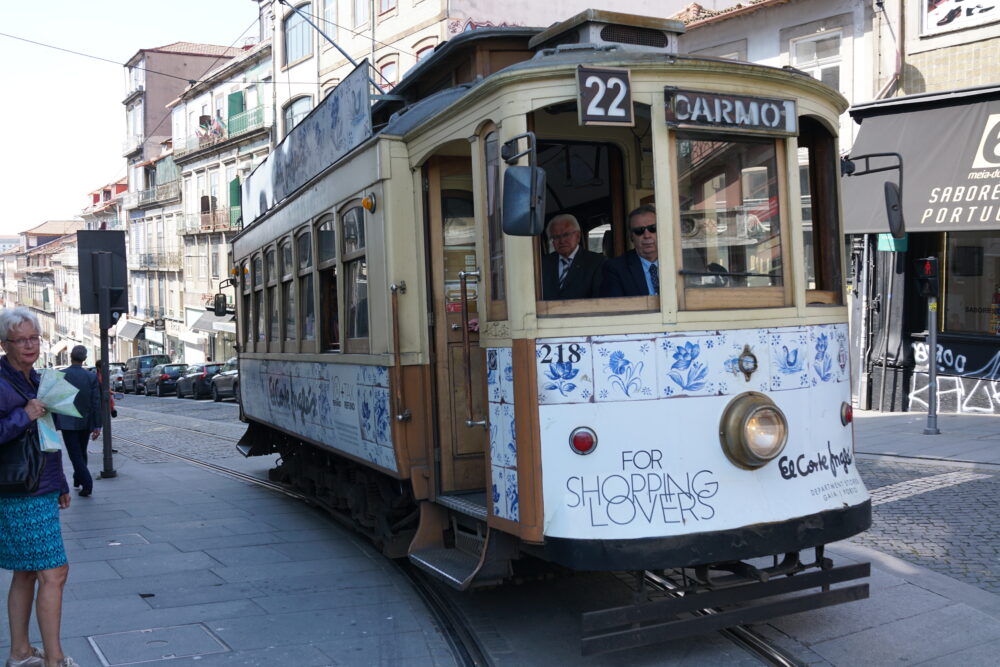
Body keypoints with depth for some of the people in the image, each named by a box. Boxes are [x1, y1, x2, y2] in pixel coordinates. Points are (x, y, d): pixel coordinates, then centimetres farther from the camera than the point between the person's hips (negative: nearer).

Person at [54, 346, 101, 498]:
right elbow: (96, 402, -6)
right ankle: (78, 480, 33)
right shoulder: (92, 377, -5)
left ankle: (87, 484, -14)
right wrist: (97, 426, -3)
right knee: (81, 453, 19)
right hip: (85, 422, 3)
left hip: (67, 423, -3)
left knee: (75, 455, -2)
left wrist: (53, 423, 4)